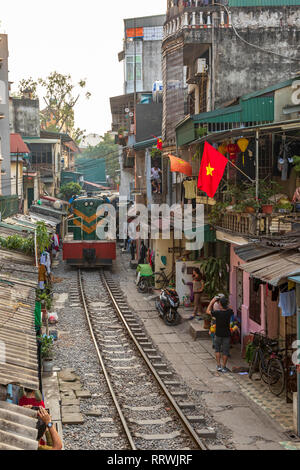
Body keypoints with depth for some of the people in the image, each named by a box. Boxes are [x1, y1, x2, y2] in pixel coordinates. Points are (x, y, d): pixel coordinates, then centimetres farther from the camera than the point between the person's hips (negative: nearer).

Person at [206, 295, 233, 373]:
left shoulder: (217, 313, -22)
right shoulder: (229, 312, -15)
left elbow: (208, 311, -4)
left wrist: (212, 302, 0)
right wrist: (225, 301, 9)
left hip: (218, 334, -1)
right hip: (227, 334, 1)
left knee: (217, 350, 20)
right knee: (225, 351, 12)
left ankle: (219, 366, 17)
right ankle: (224, 367, 17)